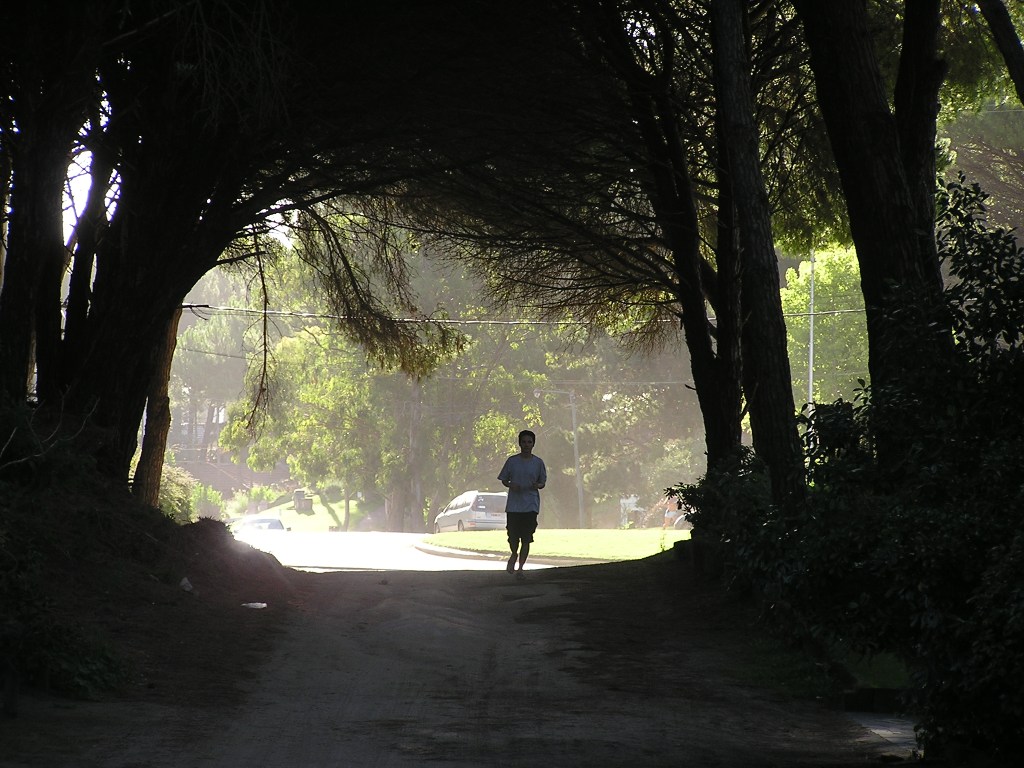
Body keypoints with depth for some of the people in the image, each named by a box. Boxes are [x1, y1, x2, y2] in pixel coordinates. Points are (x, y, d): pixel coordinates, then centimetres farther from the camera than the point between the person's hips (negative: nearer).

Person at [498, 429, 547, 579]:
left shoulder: (538, 462, 4)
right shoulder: (512, 461, 2)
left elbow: (543, 483, 11)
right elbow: (504, 480, 10)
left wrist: (537, 485, -12)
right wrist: (511, 485, -12)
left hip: (531, 506, 0)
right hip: (513, 505, 0)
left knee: (526, 539, -6)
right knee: (513, 537, 2)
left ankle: (520, 568, -1)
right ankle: (514, 555, 34)